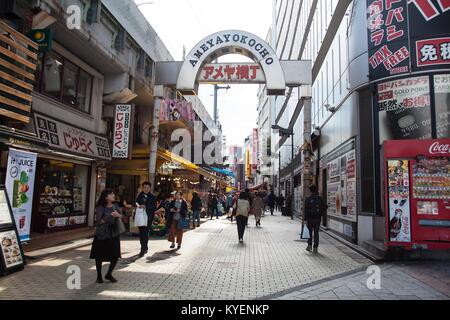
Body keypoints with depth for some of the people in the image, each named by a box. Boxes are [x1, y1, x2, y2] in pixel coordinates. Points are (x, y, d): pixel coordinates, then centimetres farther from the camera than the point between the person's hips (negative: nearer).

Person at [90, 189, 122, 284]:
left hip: (114, 234, 4)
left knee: (115, 256, 3)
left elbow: (122, 217, 8)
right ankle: (99, 276, 30)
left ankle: (109, 274, 25)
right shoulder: (100, 208, -11)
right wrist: (109, 216, -26)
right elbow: (98, 222, -19)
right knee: (99, 256, 9)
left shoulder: (115, 206, 4)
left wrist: (118, 215, -13)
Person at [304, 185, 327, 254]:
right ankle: (315, 248, 6)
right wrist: (321, 214, 11)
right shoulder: (320, 198, 1)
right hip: (318, 218, 2)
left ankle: (310, 245, 11)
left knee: (310, 232, 14)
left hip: (310, 218, -2)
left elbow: (306, 210, -10)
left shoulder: (308, 199, -7)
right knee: (316, 233, 7)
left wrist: (305, 219, -8)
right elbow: (325, 207, 0)